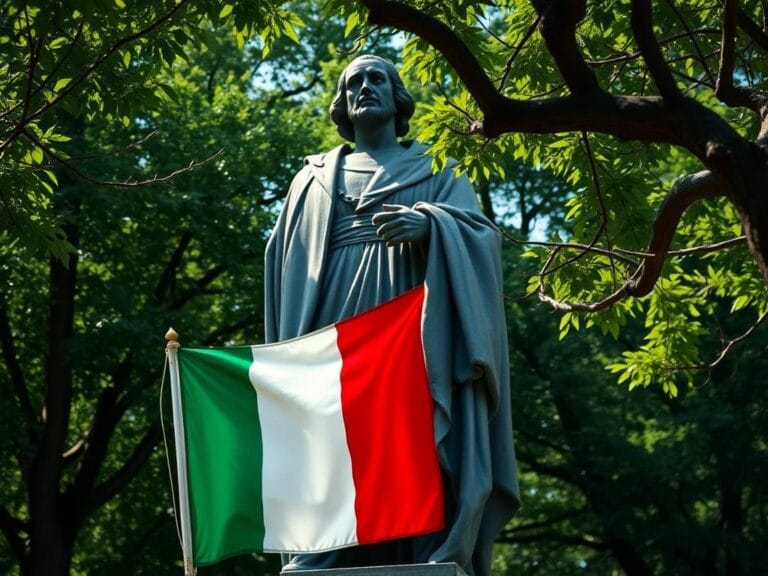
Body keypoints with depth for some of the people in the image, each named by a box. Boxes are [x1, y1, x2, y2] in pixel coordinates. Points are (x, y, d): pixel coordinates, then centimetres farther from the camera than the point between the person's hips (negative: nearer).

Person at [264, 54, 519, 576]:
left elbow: (481, 232, 3)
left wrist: (428, 223, -19)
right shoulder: (316, 178, 26)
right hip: (337, 333, 2)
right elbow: (287, 258, 18)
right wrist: (290, 353, 3)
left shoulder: (435, 172, 20)